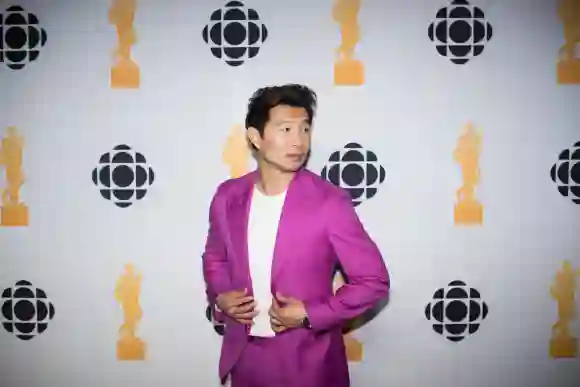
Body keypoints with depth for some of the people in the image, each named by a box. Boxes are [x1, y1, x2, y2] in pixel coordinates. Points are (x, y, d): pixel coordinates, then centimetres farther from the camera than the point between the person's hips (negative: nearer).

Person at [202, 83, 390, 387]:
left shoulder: (329, 202, -14)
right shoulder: (228, 197, -2)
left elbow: (374, 280, -11)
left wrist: (310, 315, -17)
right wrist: (219, 297, -4)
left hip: (308, 361, -3)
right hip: (245, 356, 4)